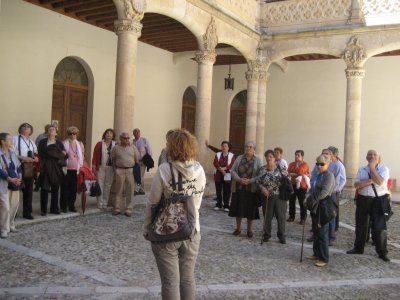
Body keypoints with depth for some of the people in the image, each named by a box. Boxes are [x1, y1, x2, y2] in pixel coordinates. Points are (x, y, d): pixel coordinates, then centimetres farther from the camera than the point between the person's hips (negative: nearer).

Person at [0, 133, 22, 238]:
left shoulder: (12, 152, 7)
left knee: (14, 205, 11)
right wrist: (10, 179, -22)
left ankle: (10, 225, 28)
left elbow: (18, 166, 10)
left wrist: (19, 177, -6)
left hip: (15, 183, 6)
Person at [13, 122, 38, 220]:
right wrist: (22, 158, -20)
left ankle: (27, 212, 17)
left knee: (28, 191, 8)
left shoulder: (32, 142, 19)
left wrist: (35, 159, 0)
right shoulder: (15, 139, -2)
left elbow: (36, 155, 22)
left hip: (29, 169, 6)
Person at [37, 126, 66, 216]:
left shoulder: (59, 143, 10)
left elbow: (64, 155, 1)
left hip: (56, 168, 2)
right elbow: (41, 153, -7)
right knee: (44, 189, -2)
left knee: (55, 189, 6)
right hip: (45, 167, -2)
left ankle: (54, 208, 15)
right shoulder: (42, 142, 7)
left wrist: (50, 153, -10)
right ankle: (43, 210, 5)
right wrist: (58, 154, -11)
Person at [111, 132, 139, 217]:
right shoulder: (116, 148, 5)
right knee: (119, 190, 5)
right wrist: (115, 169, 4)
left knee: (130, 191, 2)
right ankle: (117, 209, 13)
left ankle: (128, 209, 9)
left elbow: (137, 159, 9)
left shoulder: (133, 147, 8)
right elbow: (113, 160, 13)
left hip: (131, 171, 1)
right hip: (119, 171, -1)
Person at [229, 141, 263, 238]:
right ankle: (238, 228, 24)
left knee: (250, 210, 5)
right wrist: (239, 179, -14)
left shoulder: (257, 160, 0)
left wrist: (250, 181, -18)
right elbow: (233, 171, 2)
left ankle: (249, 230, 19)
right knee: (238, 208, 8)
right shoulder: (239, 158, 6)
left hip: (251, 189, -2)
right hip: (238, 188, 2)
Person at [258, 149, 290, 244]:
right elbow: (258, 182, 4)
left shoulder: (281, 168, -1)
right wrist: (262, 188, -13)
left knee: (281, 216, 5)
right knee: (267, 216, 9)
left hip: (280, 196, -1)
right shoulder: (262, 170, 2)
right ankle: (266, 234, 25)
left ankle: (282, 236, 19)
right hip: (267, 197, 1)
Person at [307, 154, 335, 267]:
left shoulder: (329, 175, -13)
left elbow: (324, 192, -22)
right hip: (315, 207, 8)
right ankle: (317, 254, 29)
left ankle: (324, 259, 8)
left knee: (322, 233, -2)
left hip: (323, 208, -8)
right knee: (316, 232, 16)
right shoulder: (318, 175, 13)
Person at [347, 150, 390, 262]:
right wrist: (370, 181, -14)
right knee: (361, 225, 13)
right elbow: (356, 184, -3)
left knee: (379, 227, -1)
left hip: (379, 200, -3)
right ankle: (358, 248, 28)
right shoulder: (361, 169, 8)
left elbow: (380, 182, -20)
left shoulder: (384, 169, -2)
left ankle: (382, 252, 13)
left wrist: (372, 167, -15)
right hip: (363, 199, 4)